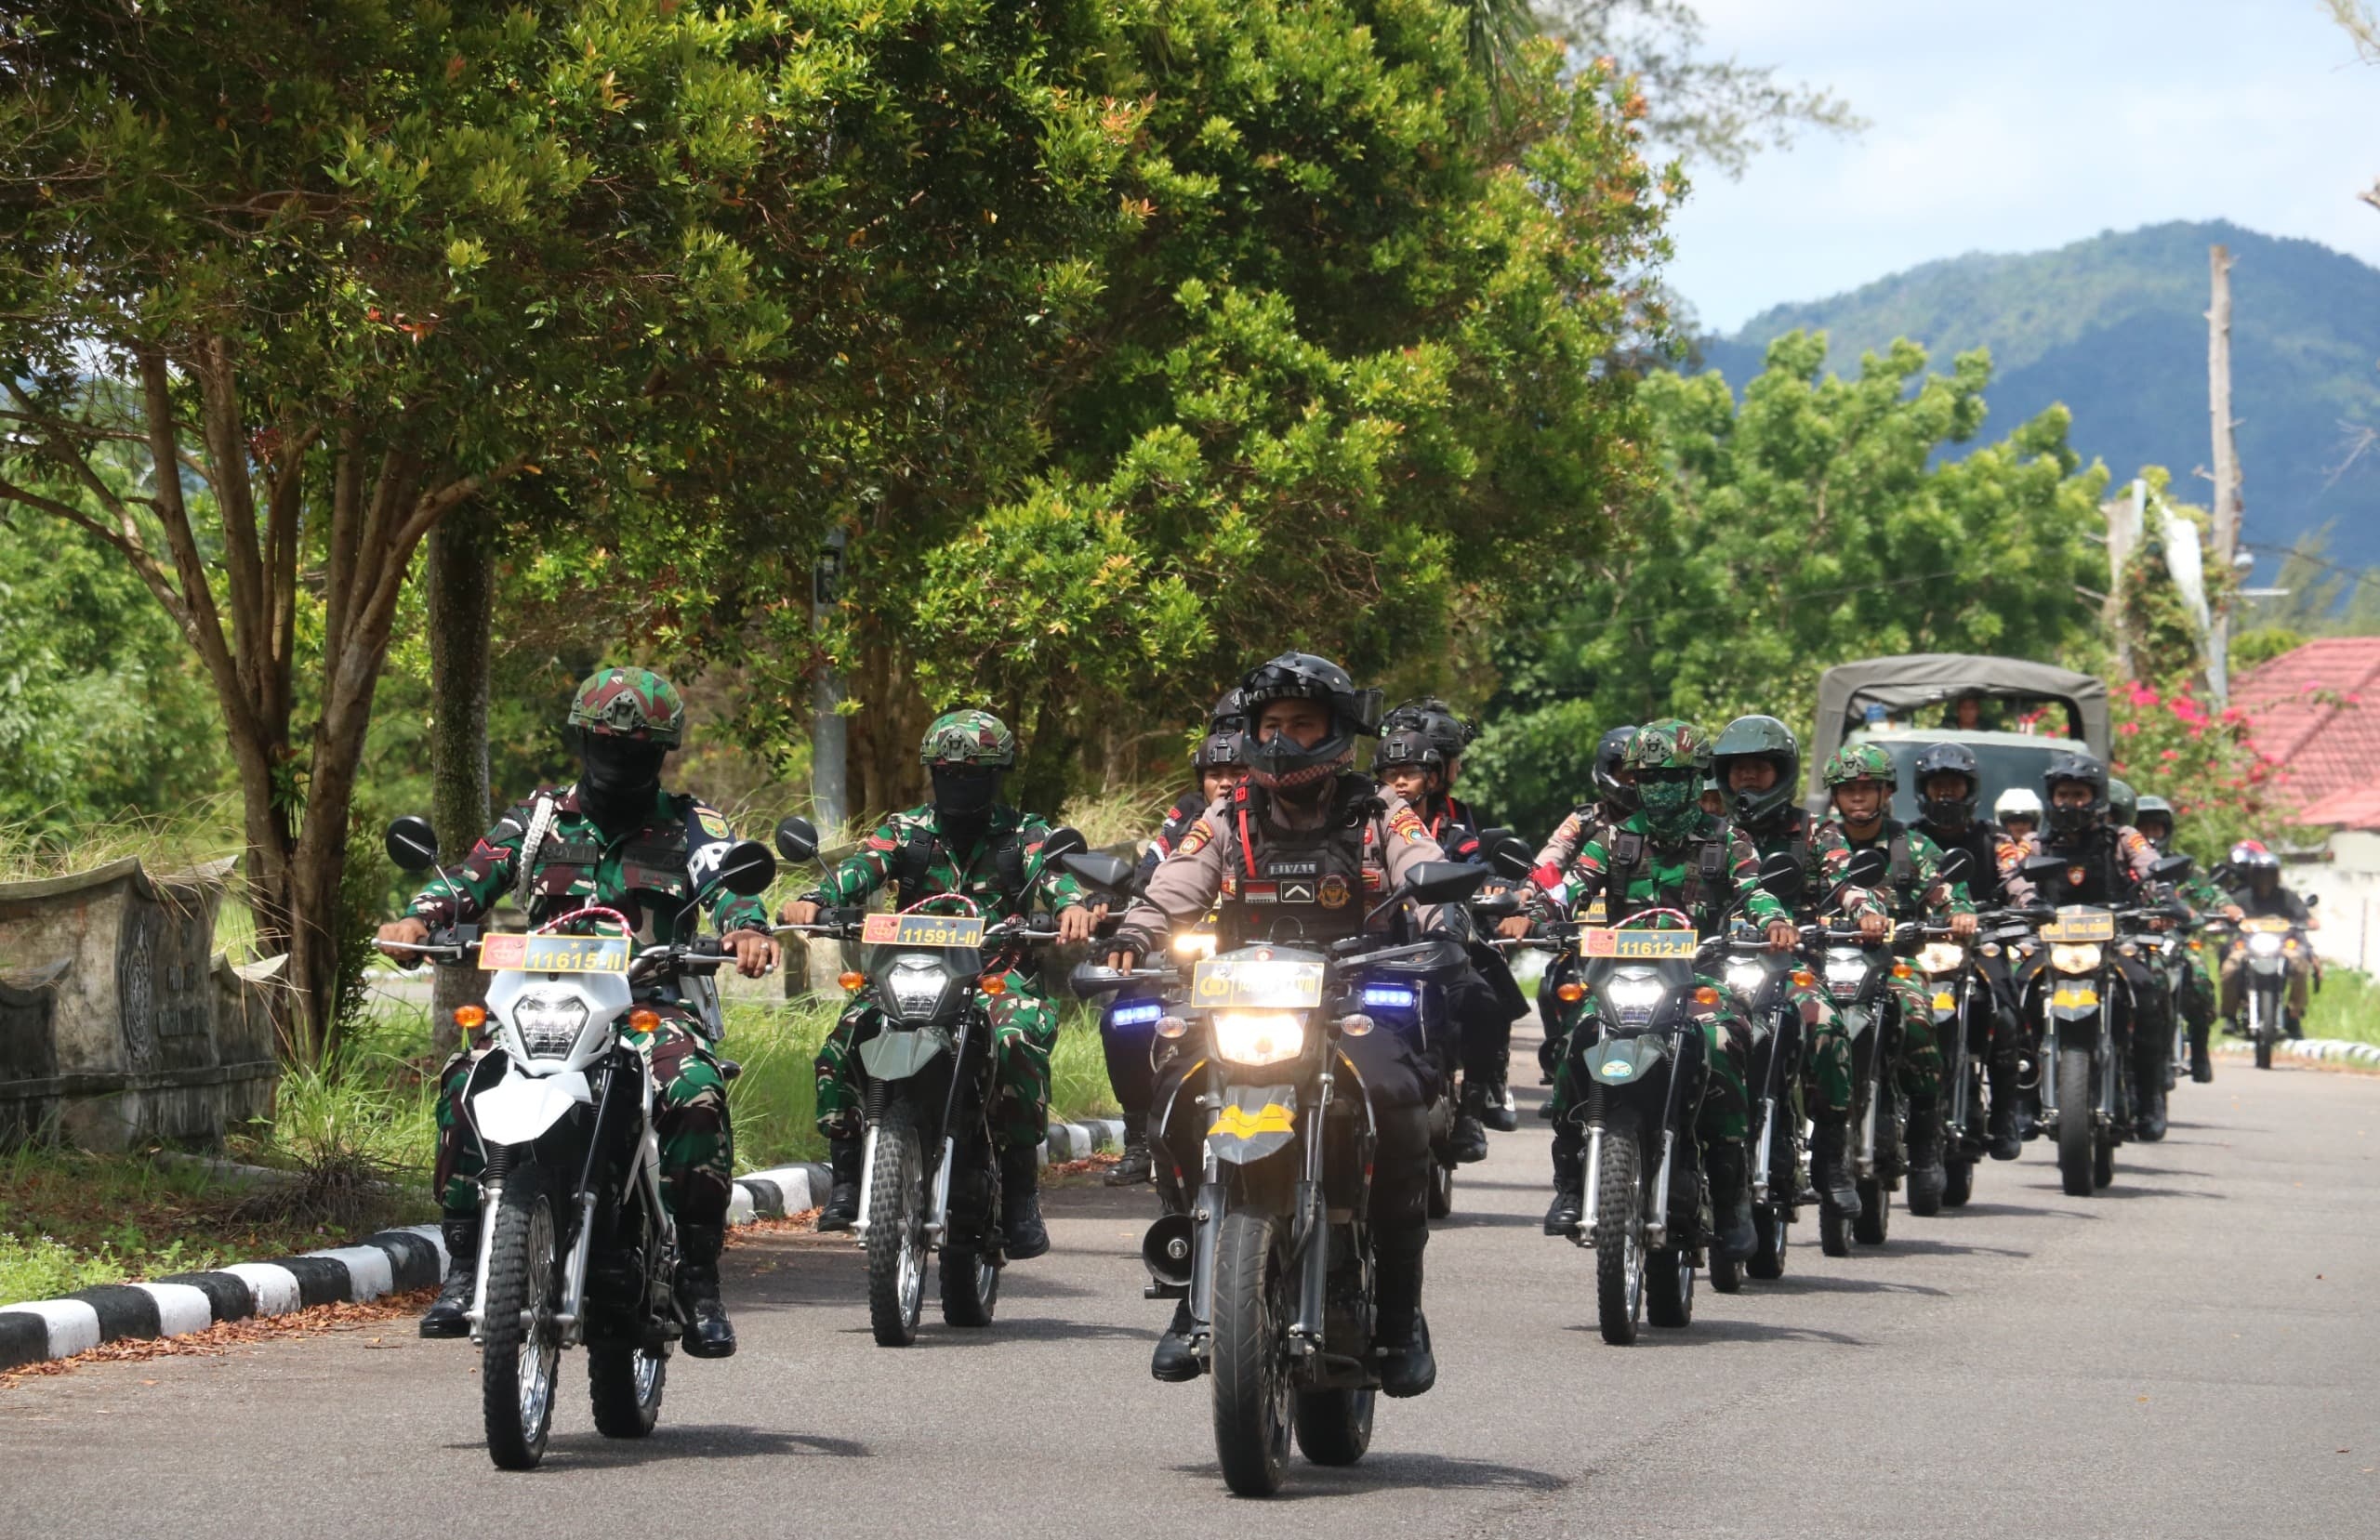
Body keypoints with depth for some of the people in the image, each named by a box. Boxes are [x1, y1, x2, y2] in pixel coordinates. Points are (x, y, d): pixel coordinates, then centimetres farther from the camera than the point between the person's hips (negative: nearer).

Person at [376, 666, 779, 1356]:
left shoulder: (689, 825, 12)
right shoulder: (541, 817, 17)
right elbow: (476, 871, 4)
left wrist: (747, 927, -32)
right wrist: (418, 917, -18)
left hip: (653, 1006, -2)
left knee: (697, 1096, -32)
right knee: (464, 1085, -26)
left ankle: (698, 1281, -22)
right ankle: (464, 1266, -19)